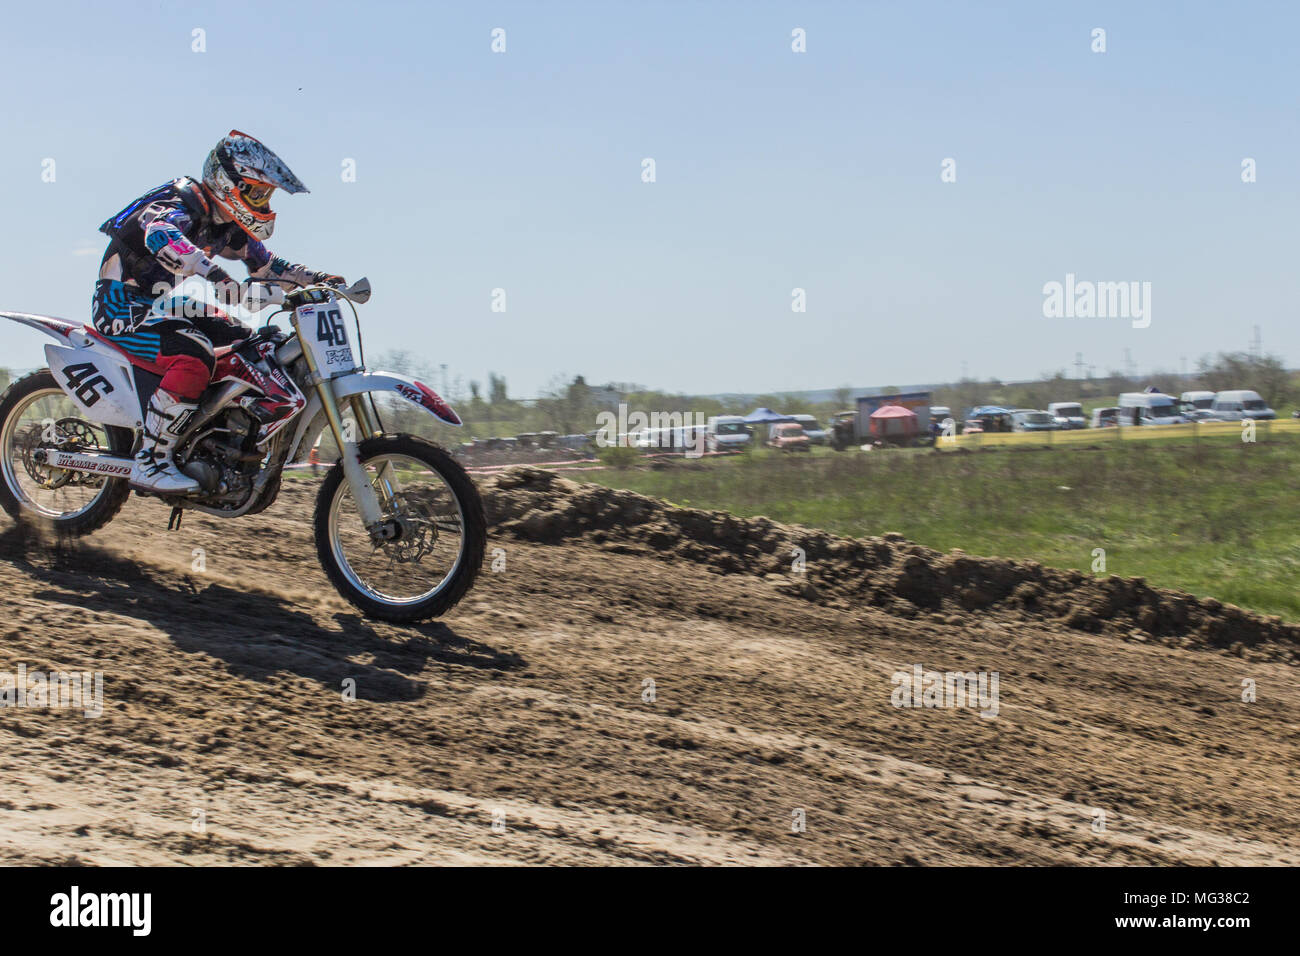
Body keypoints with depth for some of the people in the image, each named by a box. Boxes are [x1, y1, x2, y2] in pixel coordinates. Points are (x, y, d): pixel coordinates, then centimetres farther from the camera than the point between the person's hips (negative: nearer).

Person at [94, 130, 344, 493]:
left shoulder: (225, 225, 8)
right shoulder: (180, 205, -21)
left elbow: (264, 263, 20)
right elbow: (160, 235, -44)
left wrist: (317, 279, 3)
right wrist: (218, 279, -57)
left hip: (162, 305, 10)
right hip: (122, 305, -10)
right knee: (193, 357, -33)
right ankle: (150, 463, -28)